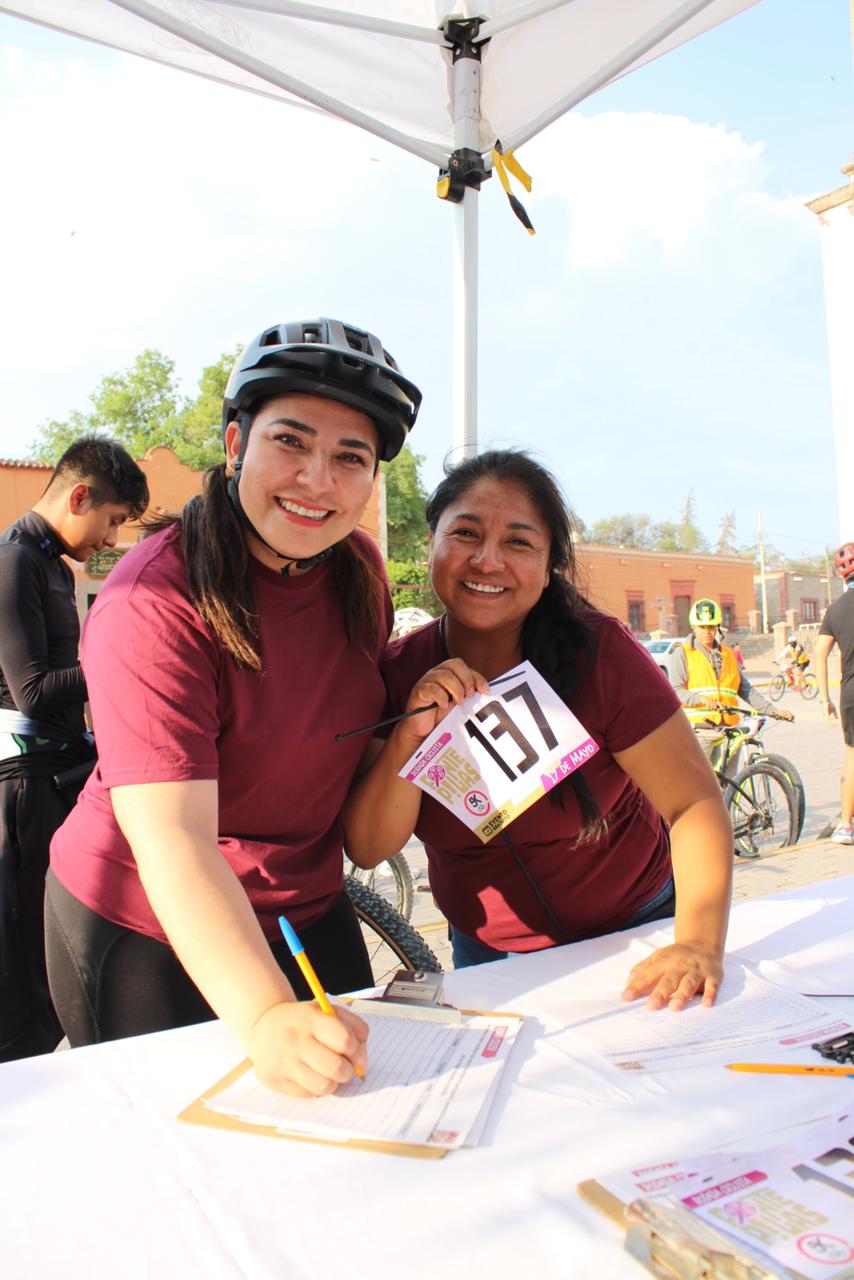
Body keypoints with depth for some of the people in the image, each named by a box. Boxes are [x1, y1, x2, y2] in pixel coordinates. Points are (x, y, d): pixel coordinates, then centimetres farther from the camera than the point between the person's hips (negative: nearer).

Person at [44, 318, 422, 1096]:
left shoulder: (358, 569, -5)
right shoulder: (154, 606, -27)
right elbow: (172, 838, -36)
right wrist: (266, 1017, -45)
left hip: (308, 912, 7)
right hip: (147, 936, -6)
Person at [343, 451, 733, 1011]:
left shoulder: (598, 652, -21)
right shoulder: (398, 672, -14)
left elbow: (695, 803, -21)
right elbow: (368, 849, -17)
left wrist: (699, 944, -33)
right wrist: (411, 735, -32)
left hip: (631, 935, -1)